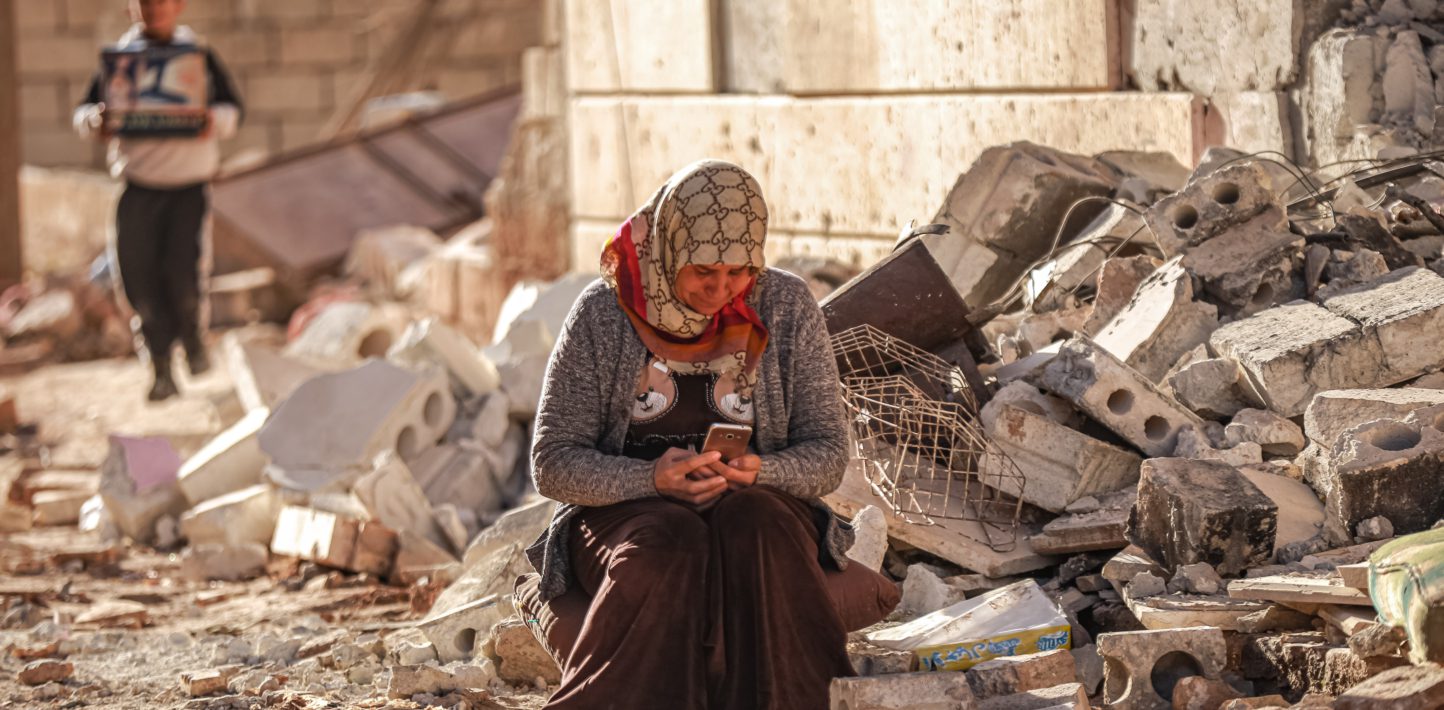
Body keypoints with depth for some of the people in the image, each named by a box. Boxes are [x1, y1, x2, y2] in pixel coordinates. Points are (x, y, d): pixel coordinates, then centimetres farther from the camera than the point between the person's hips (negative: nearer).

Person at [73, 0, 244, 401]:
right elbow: (85, 111, 4)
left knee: (181, 270, -13)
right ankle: (161, 368, 14)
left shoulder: (200, 56, 1)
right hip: (138, 186, 2)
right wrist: (96, 121, -20)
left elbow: (232, 108, 3)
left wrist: (216, 121, -21)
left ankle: (192, 337, 20)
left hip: (189, 184, -2)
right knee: (137, 275, -2)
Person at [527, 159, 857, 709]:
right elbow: (552, 464, -4)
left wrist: (760, 472, -20)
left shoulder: (787, 308, 1)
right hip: (623, 509, -1)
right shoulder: (602, 314, -4)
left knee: (752, 525, -35)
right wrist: (651, 478, -22)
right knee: (669, 545, -36)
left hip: (757, 506, 1)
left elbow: (827, 455, 3)